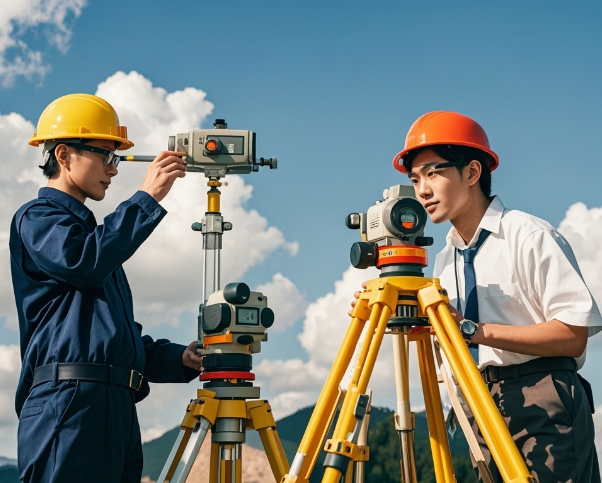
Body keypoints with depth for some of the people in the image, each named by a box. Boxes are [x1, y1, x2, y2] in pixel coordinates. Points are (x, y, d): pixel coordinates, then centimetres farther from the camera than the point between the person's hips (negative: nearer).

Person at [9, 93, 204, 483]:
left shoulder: (89, 227, 27)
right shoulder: (36, 218, 3)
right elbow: (83, 261, -20)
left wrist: (178, 358, 13)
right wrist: (147, 198, -15)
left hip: (117, 407, 8)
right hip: (69, 401, -8)